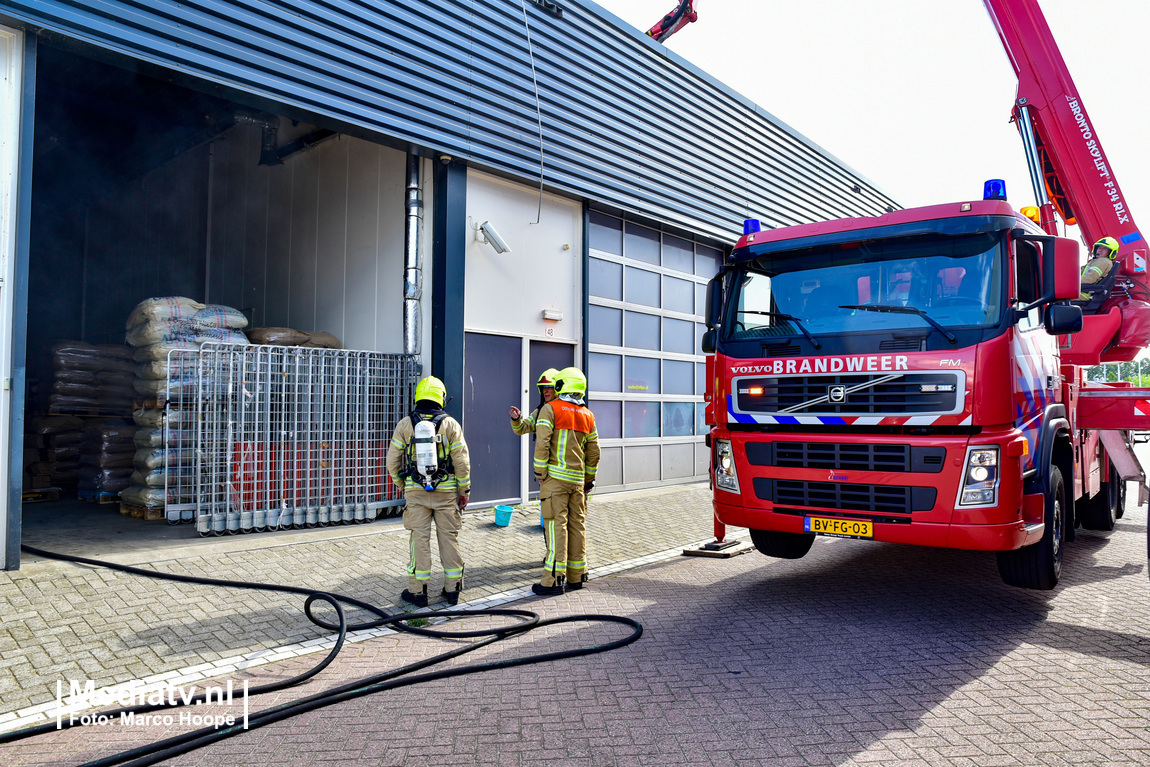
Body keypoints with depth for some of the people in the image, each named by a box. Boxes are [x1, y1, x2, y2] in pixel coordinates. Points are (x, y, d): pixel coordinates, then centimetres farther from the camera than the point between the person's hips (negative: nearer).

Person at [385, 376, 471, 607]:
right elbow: (462, 461, -4)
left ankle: (418, 591, 10)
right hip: (446, 491, 0)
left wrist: (401, 484, 18)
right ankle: (452, 589, 16)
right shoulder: (450, 424, -2)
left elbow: (392, 460, 3)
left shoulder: (405, 424, 0)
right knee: (449, 538, 8)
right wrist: (464, 491, 6)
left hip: (416, 491, 0)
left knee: (420, 539, 5)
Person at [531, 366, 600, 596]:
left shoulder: (550, 409, -5)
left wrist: (540, 473, -8)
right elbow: (593, 451, 15)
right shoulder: (587, 415, 12)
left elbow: (542, 443, -14)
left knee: (556, 525, -6)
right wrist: (589, 478, 22)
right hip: (577, 478, 6)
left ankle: (554, 580, -6)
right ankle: (575, 576, 18)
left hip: (555, 476, -5)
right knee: (577, 524, 10)